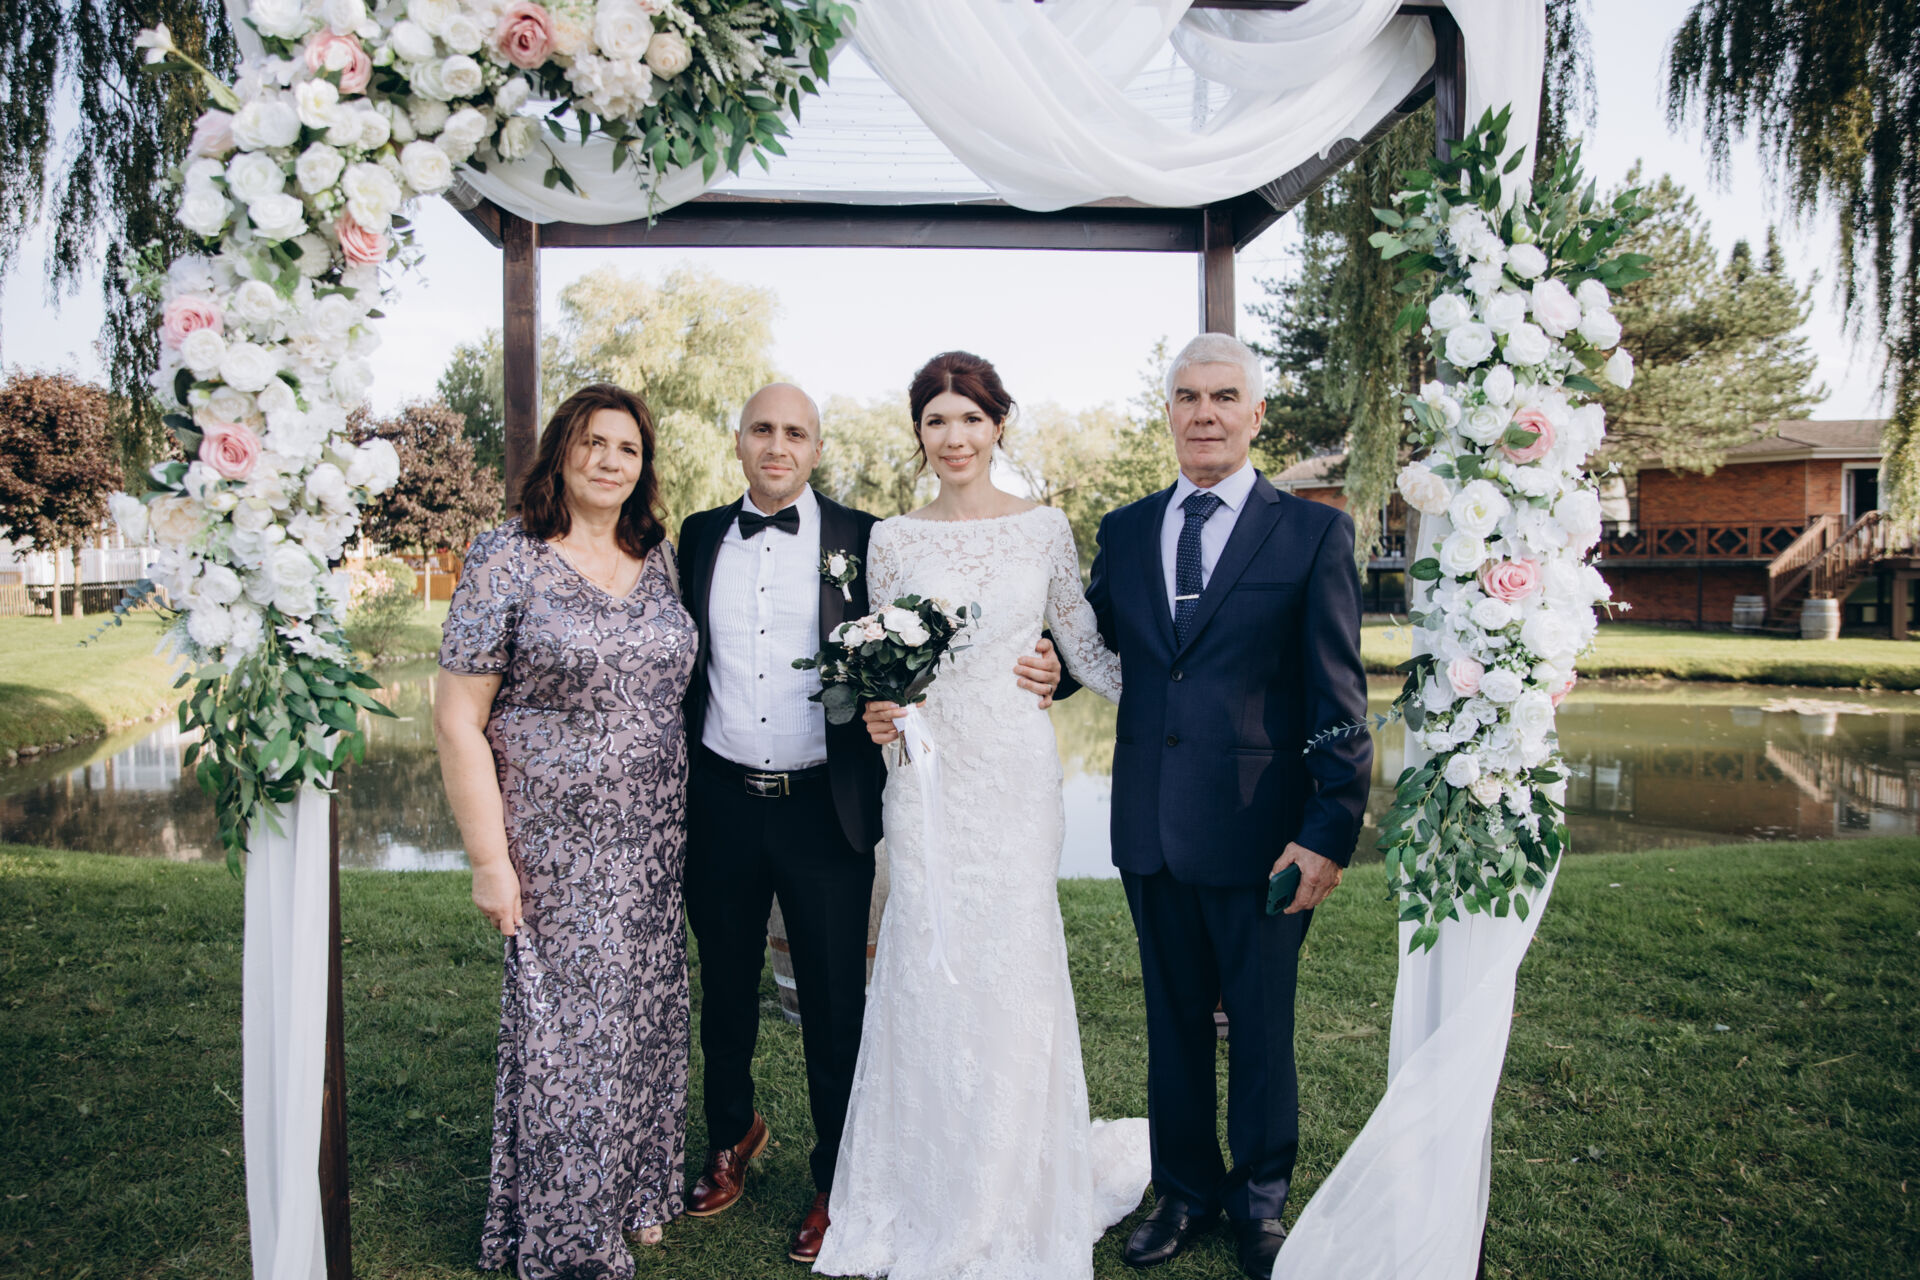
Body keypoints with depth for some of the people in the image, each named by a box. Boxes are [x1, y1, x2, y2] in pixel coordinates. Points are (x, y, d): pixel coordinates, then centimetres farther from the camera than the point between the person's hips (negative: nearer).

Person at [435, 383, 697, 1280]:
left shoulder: (656, 556, 6)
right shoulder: (505, 560, -10)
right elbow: (457, 719, -10)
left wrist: (677, 823, 9)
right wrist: (488, 859, -13)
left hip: (653, 844, 5)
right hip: (555, 847, -5)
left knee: (644, 1018, 16)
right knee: (562, 1032, 6)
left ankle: (634, 1195, 38)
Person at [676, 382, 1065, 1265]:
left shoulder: (860, 539, -2)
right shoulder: (700, 536, 6)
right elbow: (686, 659, 9)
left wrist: (1033, 672, -17)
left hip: (824, 808, -3)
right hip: (722, 804, 3)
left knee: (836, 1003, 7)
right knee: (725, 990, 19)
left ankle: (836, 1184, 28)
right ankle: (733, 1136, 45)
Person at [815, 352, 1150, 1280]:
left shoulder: (1044, 528, 2)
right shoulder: (892, 539, 5)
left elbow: (1088, 650, 5)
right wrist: (876, 712, -8)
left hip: (1015, 774, -1)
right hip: (926, 777, 1)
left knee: (1012, 976, 5)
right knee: (927, 977, 6)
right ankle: (925, 1203, 26)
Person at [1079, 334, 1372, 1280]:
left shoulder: (1314, 533, -4)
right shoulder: (1123, 531, 8)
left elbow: (1338, 699, -7)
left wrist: (1330, 831, -12)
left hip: (1258, 829, -3)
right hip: (1151, 828, 4)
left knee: (1260, 1023, 13)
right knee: (1172, 1018, 18)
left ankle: (1261, 1199, 37)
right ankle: (1185, 1187, 39)